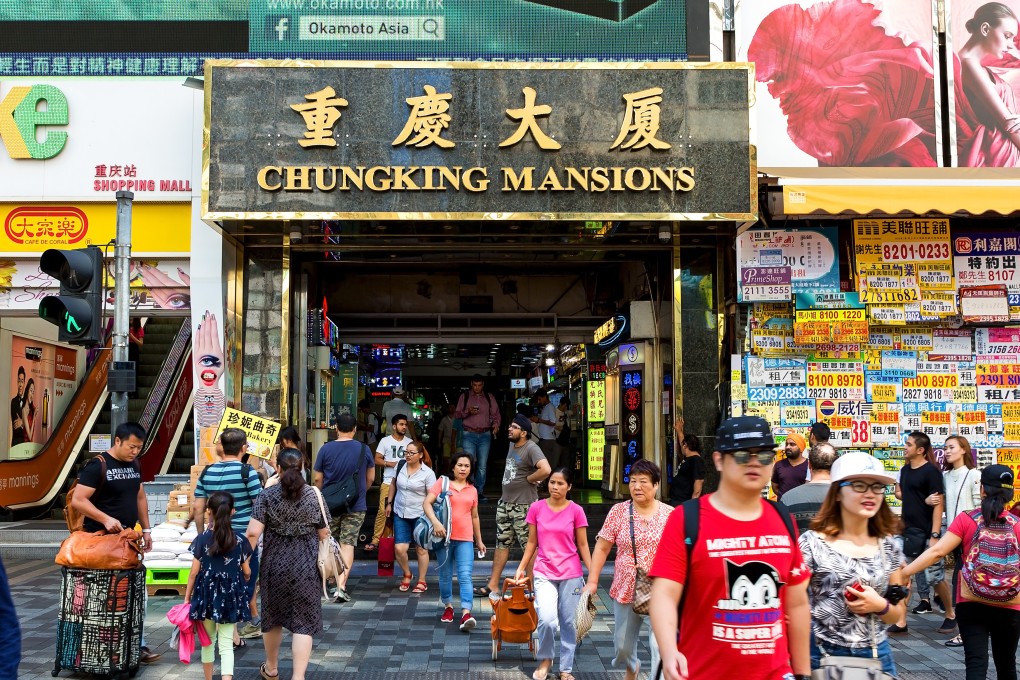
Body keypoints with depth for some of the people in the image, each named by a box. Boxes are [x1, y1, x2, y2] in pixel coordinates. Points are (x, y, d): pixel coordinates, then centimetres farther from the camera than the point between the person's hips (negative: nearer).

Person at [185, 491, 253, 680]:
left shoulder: (202, 539, -8)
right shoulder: (240, 539, -4)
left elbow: (194, 573, -6)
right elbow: (246, 572, 3)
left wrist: (187, 597, 5)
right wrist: (241, 584, 26)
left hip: (207, 595, 0)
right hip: (230, 596, 0)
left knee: (208, 641, 18)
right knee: (226, 644, 0)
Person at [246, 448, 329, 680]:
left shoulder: (267, 496, -6)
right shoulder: (314, 495, -3)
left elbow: (252, 533, -13)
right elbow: (324, 534, 1)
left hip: (275, 565, 1)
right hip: (307, 566, -1)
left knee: (273, 616, 20)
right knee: (303, 622, 2)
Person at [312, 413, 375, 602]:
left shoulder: (326, 449, -6)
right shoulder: (364, 450, -5)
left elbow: (317, 479, 0)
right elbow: (370, 478, 6)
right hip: (355, 506, -1)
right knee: (348, 544, 0)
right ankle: (341, 585, -10)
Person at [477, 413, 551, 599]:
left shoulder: (531, 448, -18)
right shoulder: (512, 445, 10)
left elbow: (546, 470, -33)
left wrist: (529, 479, -18)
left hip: (523, 505, -9)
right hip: (505, 502, 9)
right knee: (502, 543, 13)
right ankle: (492, 585, 19)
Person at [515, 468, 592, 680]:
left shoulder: (576, 511, -4)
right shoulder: (536, 508, 0)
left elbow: (582, 545, 1)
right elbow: (532, 543, 8)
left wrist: (593, 574, -4)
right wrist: (521, 568, 5)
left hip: (571, 574, 0)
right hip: (544, 573, 0)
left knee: (568, 622, 4)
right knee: (547, 620, -15)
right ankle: (545, 660, 13)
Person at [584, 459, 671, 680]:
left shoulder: (670, 514, -2)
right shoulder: (618, 511, -1)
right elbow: (602, 548, 2)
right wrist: (592, 581, -3)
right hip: (625, 590, 2)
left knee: (660, 647, -14)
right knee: (622, 646, 16)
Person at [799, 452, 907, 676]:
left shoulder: (889, 546, 3)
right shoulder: (812, 543, -10)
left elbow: (898, 614, 11)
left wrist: (880, 606, -10)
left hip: (877, 656, 4)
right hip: (823, 656, -4)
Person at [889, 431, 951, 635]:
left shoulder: (931, 471, -13)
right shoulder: (905, 469, 9)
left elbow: (938, 505, -16)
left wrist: (935, 535, -20)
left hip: (926, 533, -7)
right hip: (907, 532, 7)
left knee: (934, 577, 2)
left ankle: (951, 615, 25)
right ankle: (901, 622, 8)